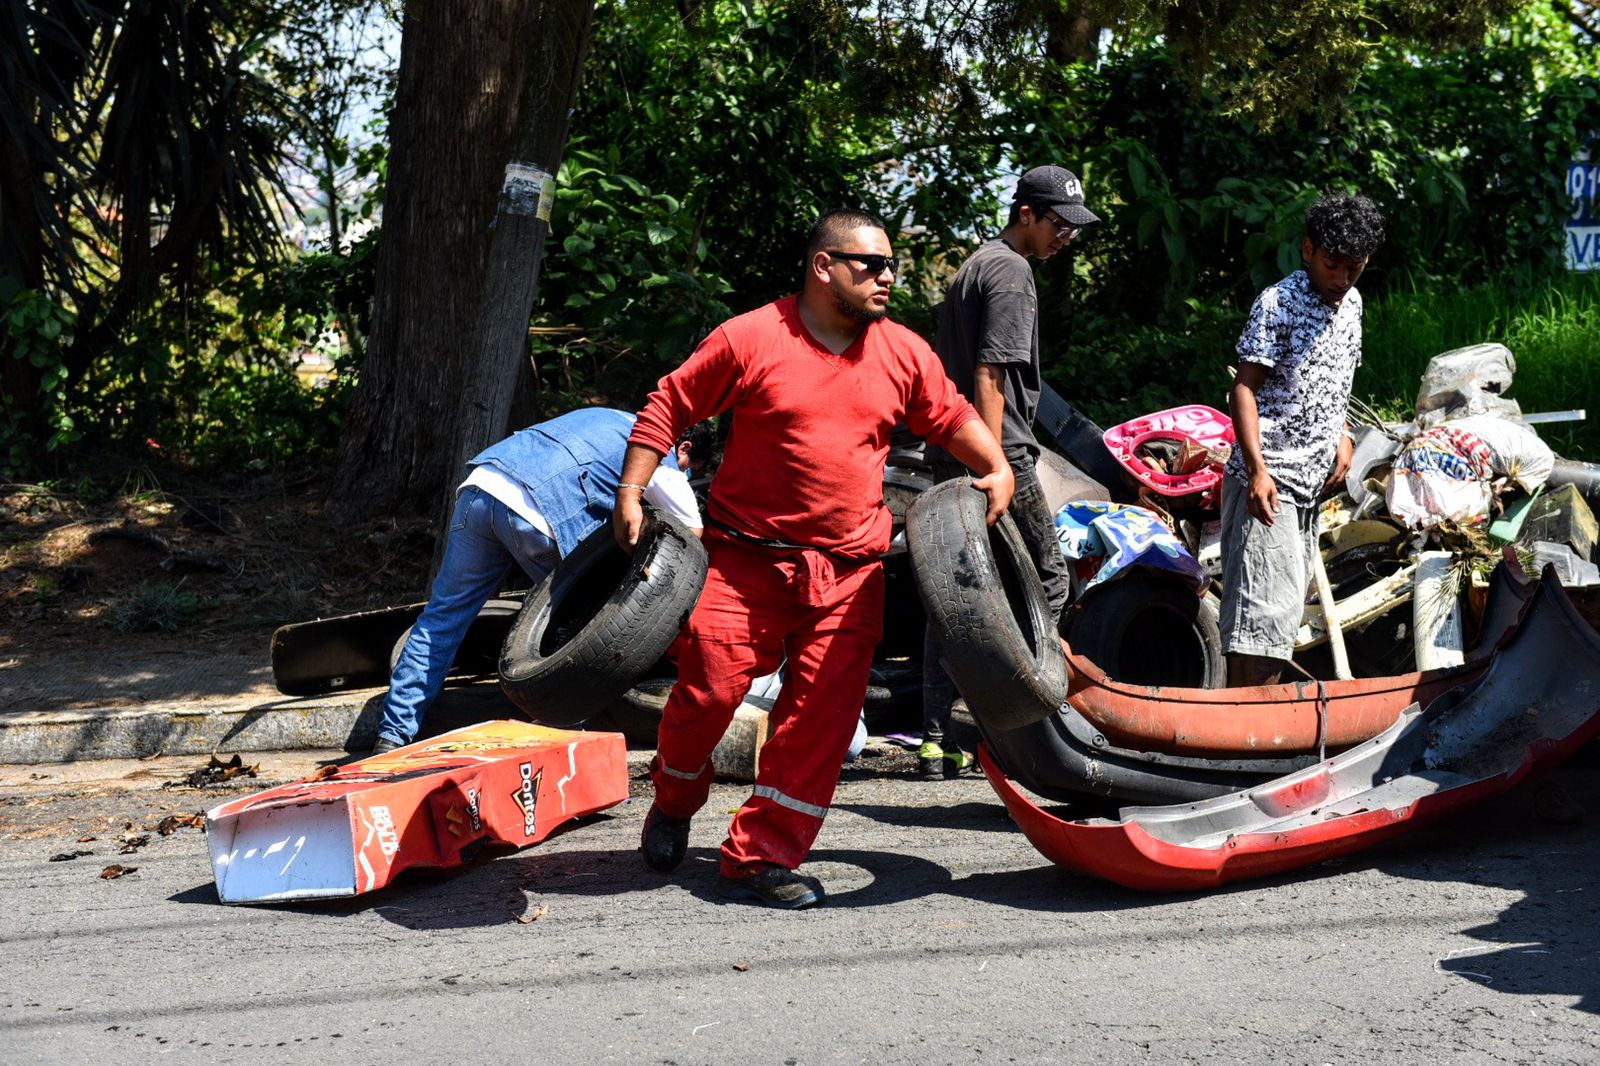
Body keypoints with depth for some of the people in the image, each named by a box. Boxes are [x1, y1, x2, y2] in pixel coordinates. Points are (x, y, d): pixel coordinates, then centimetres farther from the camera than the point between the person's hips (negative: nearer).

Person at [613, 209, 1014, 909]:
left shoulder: (904, 353, 7)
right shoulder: (750, 339, -6)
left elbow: (952, 419, 21)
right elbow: (668, 406, -1)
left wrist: (997, 469, 5)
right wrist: (631, 494, -7)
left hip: (850, 571, 3)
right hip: (747, 558, -3)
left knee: (822, 714, -3)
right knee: (709, 687, -5)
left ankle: (760, 858, 6)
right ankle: (675, 799, 27)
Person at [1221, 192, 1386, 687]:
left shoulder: (1351, 304, 12)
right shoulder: (1279, 302, -12)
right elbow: (1245, 387, -16)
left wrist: (1342, 436, 12)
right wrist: (1257, 469, -24)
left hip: (1312, 479, 8)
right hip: (1268, 477, -8)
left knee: (1286, 599, 13)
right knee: (1266, 602, -14)